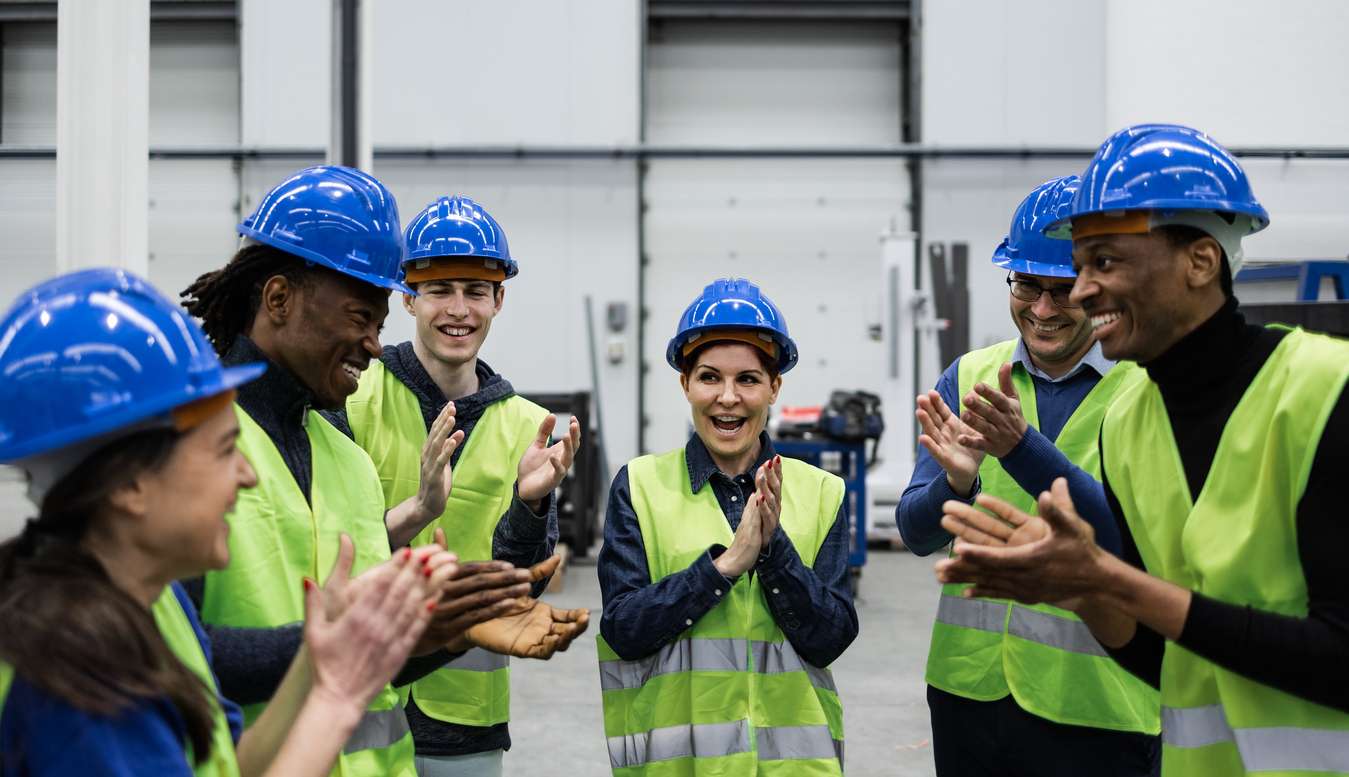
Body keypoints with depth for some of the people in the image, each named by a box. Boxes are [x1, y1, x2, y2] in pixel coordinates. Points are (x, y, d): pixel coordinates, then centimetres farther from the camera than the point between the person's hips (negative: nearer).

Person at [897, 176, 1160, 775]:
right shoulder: (967, 377, 3)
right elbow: (916, 532, -2)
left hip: (1095, 707, -3)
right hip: (968, 688, 4)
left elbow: (1131, 539, -20)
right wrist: (957, 481, -24)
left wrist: (1021, 446, -33)